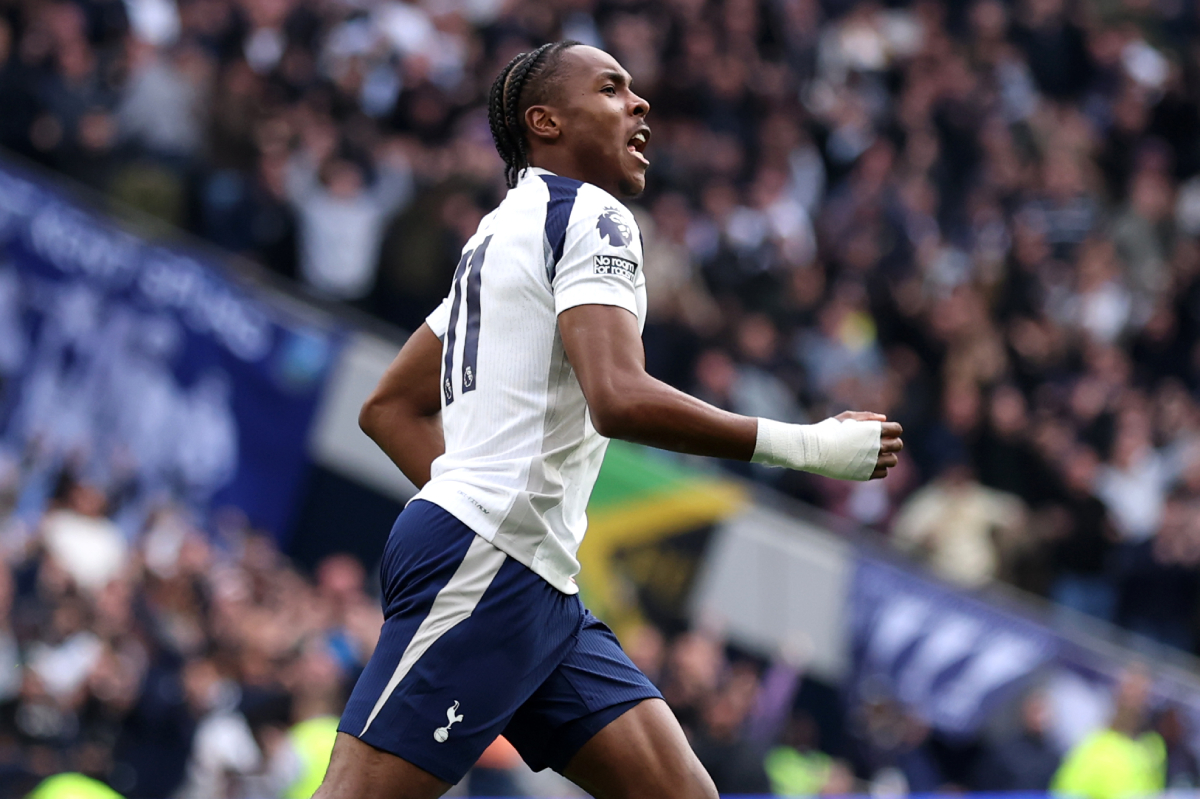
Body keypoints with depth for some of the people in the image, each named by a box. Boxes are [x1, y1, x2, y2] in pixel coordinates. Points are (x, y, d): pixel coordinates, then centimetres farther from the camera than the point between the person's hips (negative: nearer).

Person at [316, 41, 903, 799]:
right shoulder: (591, 215, -6)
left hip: (541, 591, 10)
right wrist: (802, 446, -16)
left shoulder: (501, 235, 25)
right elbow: (621, 398, -22)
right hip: (486, 566, -10)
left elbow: (391, 407, 28)